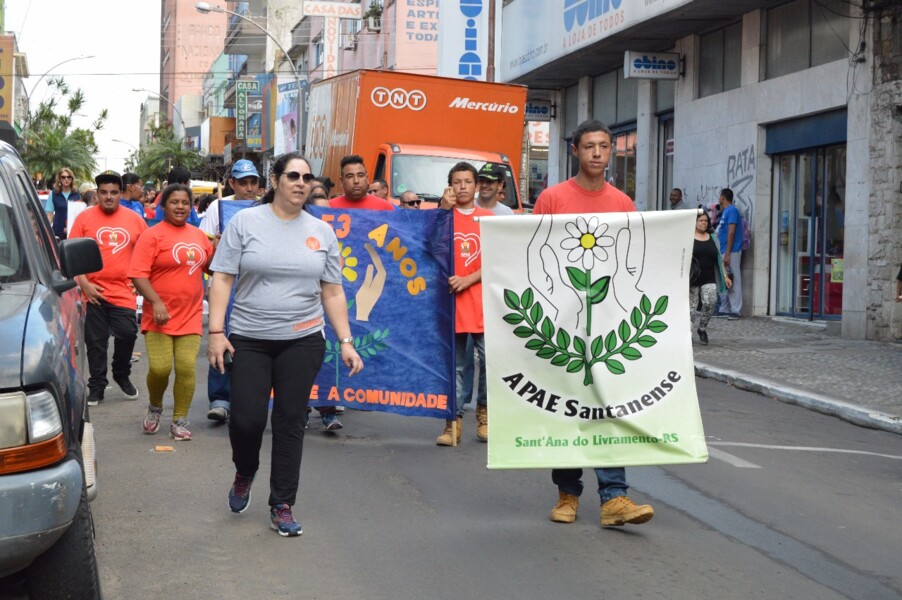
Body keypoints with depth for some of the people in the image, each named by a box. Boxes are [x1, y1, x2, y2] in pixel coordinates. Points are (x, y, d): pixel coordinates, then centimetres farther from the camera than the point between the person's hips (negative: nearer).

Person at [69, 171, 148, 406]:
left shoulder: (134, 219, 5)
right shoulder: (84, 217, -1)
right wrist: (83, 283, -9)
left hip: (123, 291, 1)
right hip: (93, 292, -1)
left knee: (127, 333, -7)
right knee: (95, 342, 6)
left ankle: (122, 375, 19)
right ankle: (96, 387, 18)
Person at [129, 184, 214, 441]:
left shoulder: (198, 235, 12)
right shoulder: (152, 235, -5)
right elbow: (138, 275, -12)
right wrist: (156, 302, -23)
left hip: (190, 316, 4)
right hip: (159, 317, -4)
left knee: (187, 368, -5)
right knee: (160, 368, -8)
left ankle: (180, 420, 9)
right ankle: (154, 407, 22)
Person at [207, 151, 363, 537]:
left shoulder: (321, 232, 8)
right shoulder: (245, 222, 0)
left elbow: (333, 292, 10)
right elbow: (222, 279, -2)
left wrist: (346, 341, 3)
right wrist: (216, 332, -10)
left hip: (302, 341, 2)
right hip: (249, 341, -2)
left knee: (290, 423, 3)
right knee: (246, 419, -5)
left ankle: (282, 506, 14)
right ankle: (244, 474, 28)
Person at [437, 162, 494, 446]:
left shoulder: (489, 218, 7)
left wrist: (467, 280, -10)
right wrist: (444, 209, -13)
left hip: (481, 300, 0)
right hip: (450, 300, 0)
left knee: (489, 360, -3)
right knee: (455, 365, 2)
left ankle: (484, 412, 16)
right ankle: (453, 419, 5)